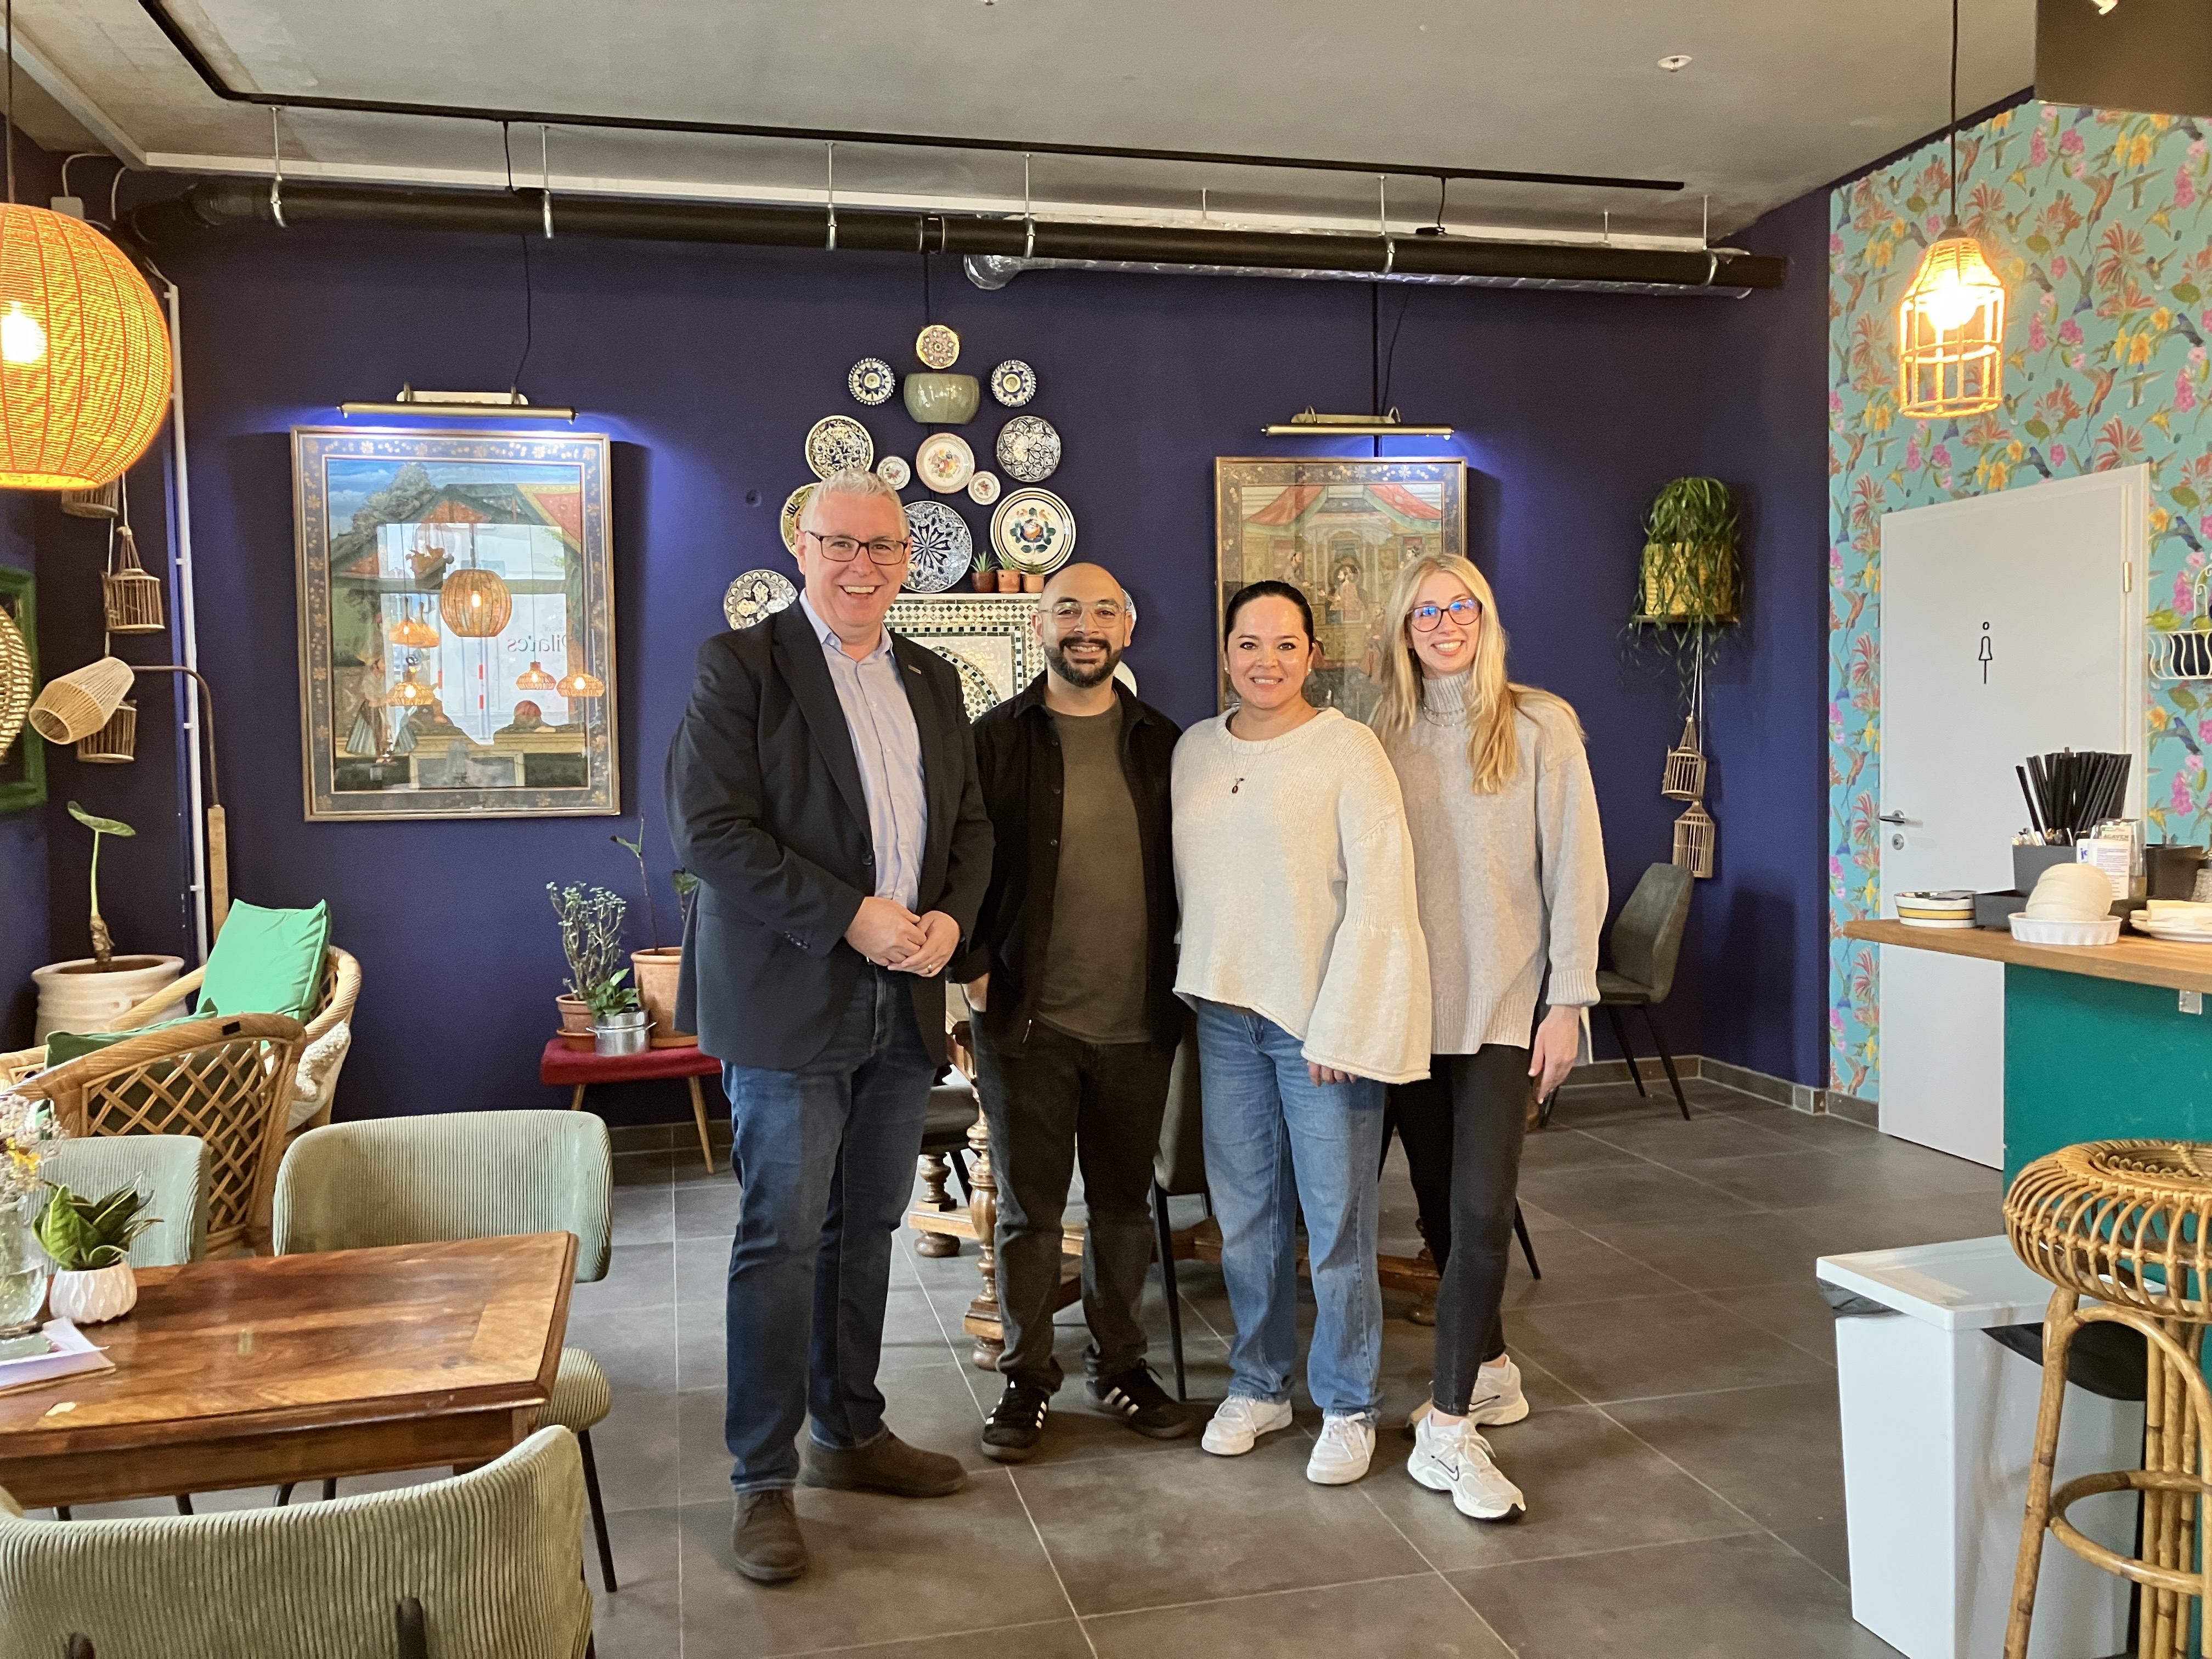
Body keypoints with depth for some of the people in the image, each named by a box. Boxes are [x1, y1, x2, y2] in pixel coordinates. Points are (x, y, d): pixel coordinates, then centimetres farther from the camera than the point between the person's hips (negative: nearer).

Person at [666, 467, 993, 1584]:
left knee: (866, 1230, 16)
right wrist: (852, 916, -20)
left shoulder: (930, 679, 13)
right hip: (790, 1001, -6)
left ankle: (849, 1434, 32)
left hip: (905, 1002, 6)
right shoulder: (741, 665, -6)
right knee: (782, 1239, 1)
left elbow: (970, 823, 15)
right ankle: (761, 1481, 15)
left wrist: (952, 918, -5)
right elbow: (709, 828, -16)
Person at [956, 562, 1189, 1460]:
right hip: (1027, 1016, -2)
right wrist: (976, 966, -8)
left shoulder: (1161, 744, 8)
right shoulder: (998, 738, -1)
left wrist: (1179, 977, 5)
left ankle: (1118, 1361, 30)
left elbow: (1187, 867, 12)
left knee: (1125, 1202, 13)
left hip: (1137, 1019, 3)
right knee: (1029, 1207, 7)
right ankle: (1027, 1376, 22)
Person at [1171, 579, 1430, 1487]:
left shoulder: (1347, 748, -8)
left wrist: (1337, 1026, -14)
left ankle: (1348, 1406, 19)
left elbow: (1380, 894, -11)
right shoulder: (1195, 749, 9)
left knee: (1336, 1222, 2)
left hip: (1323, 1013, -5)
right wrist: (1202, 981, 9)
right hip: (1226, 1012, 5)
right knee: (1245, 1214, 12)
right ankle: (1259, 1384, 29)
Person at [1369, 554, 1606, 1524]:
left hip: (1503, 1004, -4)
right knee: (1441, 1207, 12)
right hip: (1412, 1005, 4)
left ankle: (1448, 1428, -2)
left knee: (1482, 1209, -10)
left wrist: (1567, 1002, -9)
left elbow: (1574, 868, -4)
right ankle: (1488, 1369, 34)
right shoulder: (1385, 735, 7)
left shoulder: (1538, 726, -2)